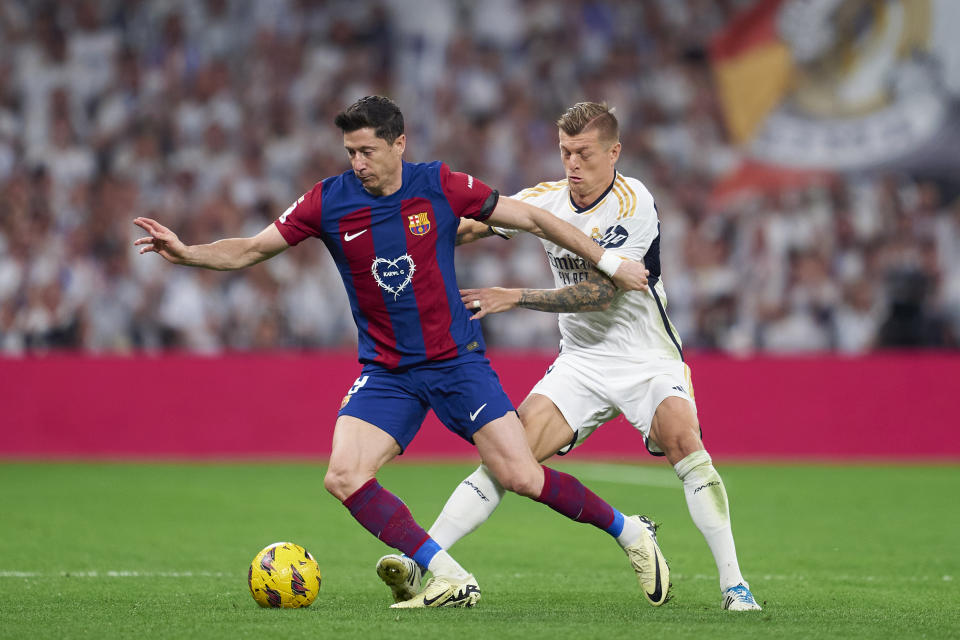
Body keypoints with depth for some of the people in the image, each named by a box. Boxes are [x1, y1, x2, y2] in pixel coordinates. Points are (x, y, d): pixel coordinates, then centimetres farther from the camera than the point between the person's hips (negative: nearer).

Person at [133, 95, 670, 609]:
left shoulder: (439, 186, -8)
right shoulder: (329, 201, -5)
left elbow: (532, 219, 0)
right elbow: (249, 251, 2)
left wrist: (610, 262, 4)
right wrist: (185, 252, -16)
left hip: (457, 359, -3)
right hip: (385, 371, 3)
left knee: (521, 477, -12)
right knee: (344, 477, -18)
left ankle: (630, 532, 13)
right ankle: (449, 580, -14)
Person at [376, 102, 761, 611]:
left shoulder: (632, 202, -17)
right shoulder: (547, 199, 0)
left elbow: (601, 292, -23)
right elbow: (467, 227, 1)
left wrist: (516, 298, -23)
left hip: (647, 359, -4)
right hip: (581, 361, 4)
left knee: (683, 440, -28)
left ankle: (733, 584, -22)